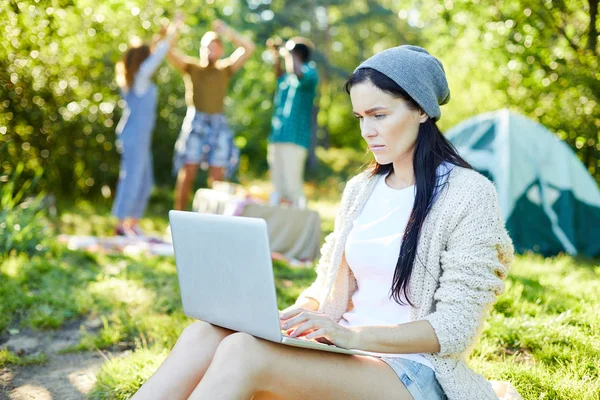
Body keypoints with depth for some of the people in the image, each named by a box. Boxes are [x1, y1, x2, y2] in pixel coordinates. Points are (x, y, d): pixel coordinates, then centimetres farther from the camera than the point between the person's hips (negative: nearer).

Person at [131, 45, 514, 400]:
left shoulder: (470, 194, -7)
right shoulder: (361, 189, 13)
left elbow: (455, 328, -11)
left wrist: (352, 334, -23)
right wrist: (294, 317, -7)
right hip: (343, 356, 6)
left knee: (244, 352, -31)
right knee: (205, 335, -21)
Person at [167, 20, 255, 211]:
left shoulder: (225, 68, 14)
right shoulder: (191, 67, 11)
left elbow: (248, 48, 6)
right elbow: (168, 51, 1)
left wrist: (227, 33, 0)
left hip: (218, 123, 2)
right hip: (195, 122, -2)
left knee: (217, 176, -1)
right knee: (188, 172, -6)